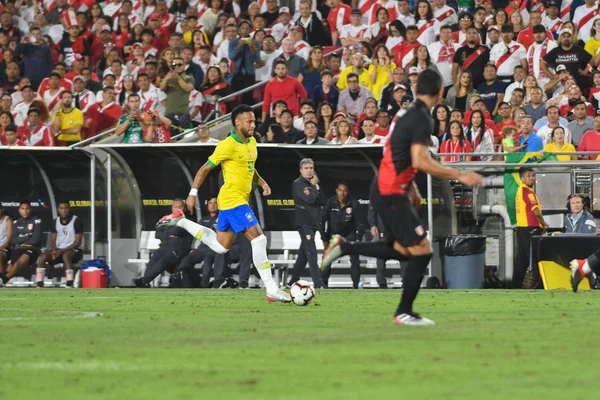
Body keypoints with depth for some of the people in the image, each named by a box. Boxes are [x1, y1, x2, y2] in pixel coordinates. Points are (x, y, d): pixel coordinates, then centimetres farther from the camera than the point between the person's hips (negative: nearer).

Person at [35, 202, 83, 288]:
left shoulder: (76, 221, -9)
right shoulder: (56, 222, 8)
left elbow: (78, 242, -13)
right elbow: (53, 240, 10)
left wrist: (62, 251, -22)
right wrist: (54, 250, -13)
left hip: (74, 250, -5)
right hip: (59, 249, 5)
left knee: (65, 255, -39)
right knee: (43, 256, -22)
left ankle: (69, 286, -39)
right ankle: (39, 285, -25)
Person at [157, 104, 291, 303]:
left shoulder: (251, 142, 11)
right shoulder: (228, 145, -14)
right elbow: (205, 169, -9)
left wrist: (262, 183, 8)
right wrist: (193, 193, -11)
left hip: (240, 200, 9)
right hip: (232, 199, -9)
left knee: (220, 246, 17)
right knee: (258, 238, -16)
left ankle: (180, 221, 28)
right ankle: (271, 290, -15)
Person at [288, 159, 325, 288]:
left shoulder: (314, 183, 16)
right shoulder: (298, 184, -7)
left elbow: (321, 201, 7)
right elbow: (310, 199, -20)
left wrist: (317, 187, -5)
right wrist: (314, 186, -5)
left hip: (312, 222, 8)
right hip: (303, 222, -8)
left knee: (304, 253, 11)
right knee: (311, 252, -16)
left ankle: (293, 281, 19)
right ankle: (318, 282, -24)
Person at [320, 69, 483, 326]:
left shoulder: (411, 114, 12)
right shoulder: (422, 119, -17)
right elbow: (420, 161, -26)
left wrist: (411, 188, 29)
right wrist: (459, 176, -24)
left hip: (387, 191, 10)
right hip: (390, 193, -10)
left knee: (402, 251, 18)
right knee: (422, 251, -7)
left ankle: (343, 247, 20)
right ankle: (404, 312, 1)